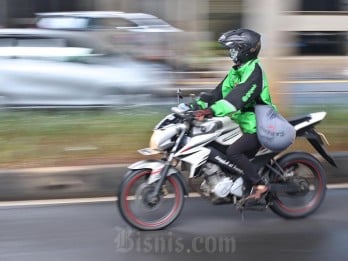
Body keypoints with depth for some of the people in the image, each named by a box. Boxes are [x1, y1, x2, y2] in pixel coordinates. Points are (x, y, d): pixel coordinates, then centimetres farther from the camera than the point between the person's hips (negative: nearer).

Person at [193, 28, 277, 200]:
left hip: (258, 127, -10)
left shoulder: (254, 70, -19)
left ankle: (260, 185, -15)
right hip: (247, 123, 10)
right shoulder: (237, 71, 12)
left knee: (233, 152, -23)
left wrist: (211, 111, -40)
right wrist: (199, 105, -3)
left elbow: (239, 96, -32)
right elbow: (221, 91, 10)